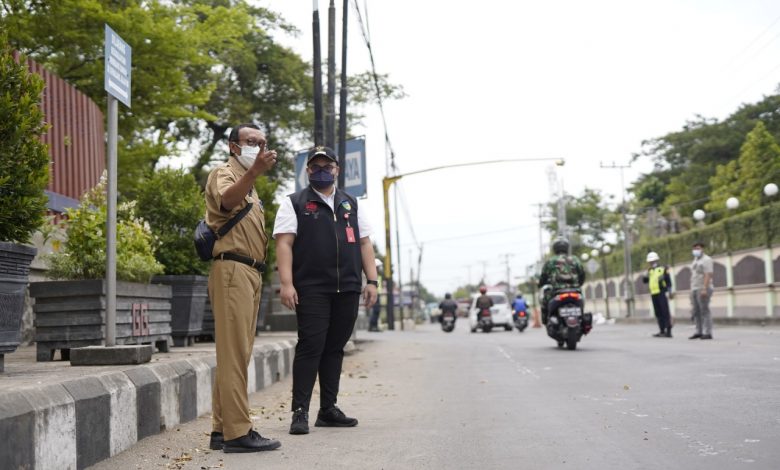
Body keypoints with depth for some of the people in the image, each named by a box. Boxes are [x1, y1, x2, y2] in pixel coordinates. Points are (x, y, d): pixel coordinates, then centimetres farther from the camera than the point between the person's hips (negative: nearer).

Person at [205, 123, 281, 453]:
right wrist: (255, 171, -43)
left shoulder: (249, 187, 27)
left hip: (251, 273, 10)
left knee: (236, 353, 10)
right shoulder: (224, 174, -2)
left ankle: (222, 430, 15)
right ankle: (237, 432, -14)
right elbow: (226, 200, -27)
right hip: (232, 269, -10)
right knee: (234, 352, -13)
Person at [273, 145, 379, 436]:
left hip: (347, 289, 5)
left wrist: (371, 281, 8)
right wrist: (286, 283, -15)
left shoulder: (351, 204, 20)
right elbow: (284, 243, -4)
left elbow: (364, 243, 17)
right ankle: (300, 412, -7)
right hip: (311, 289, -4)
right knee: (310, 346, -10)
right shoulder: (294, 203, 6)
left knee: (335, 348, 8)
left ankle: (328, 409, 16)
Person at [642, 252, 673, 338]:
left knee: (665, 313, -8)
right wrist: (648, 272, -4)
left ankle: (668, 331, -9)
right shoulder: (650, 271, 18)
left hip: (661, 293, -7)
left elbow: (669, 281, -4)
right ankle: (662, 331, 14)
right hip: (654, 294, 7)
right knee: (658, 313, 9)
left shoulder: (663, 269, 0)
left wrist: (669, 291, -11)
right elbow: (644, 280, 8)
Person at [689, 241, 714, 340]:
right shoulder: (695, 261, 20)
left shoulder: (706, 260, -8)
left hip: (703, 289, -9)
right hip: (695, 289, 9)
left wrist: (704, 289, -25)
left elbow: (708, 275, -17)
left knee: (704, 311, -10)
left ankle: (707, 333, -9)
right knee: (696, 312, 6)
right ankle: (699, 332, 8)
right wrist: (692, 290, 17)